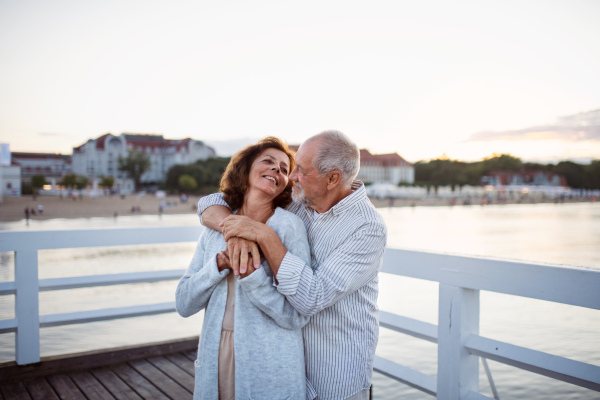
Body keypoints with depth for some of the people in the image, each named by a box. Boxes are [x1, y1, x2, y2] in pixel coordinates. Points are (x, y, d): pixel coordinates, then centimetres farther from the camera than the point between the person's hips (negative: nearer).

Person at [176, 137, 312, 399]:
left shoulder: (289, 226, -9)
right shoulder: (216, 227, 4)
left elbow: (297, 316, -14)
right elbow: (184, 304, -1)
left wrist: (251, 272, -25)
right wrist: (221, 262, -15)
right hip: (214, 366, 4)